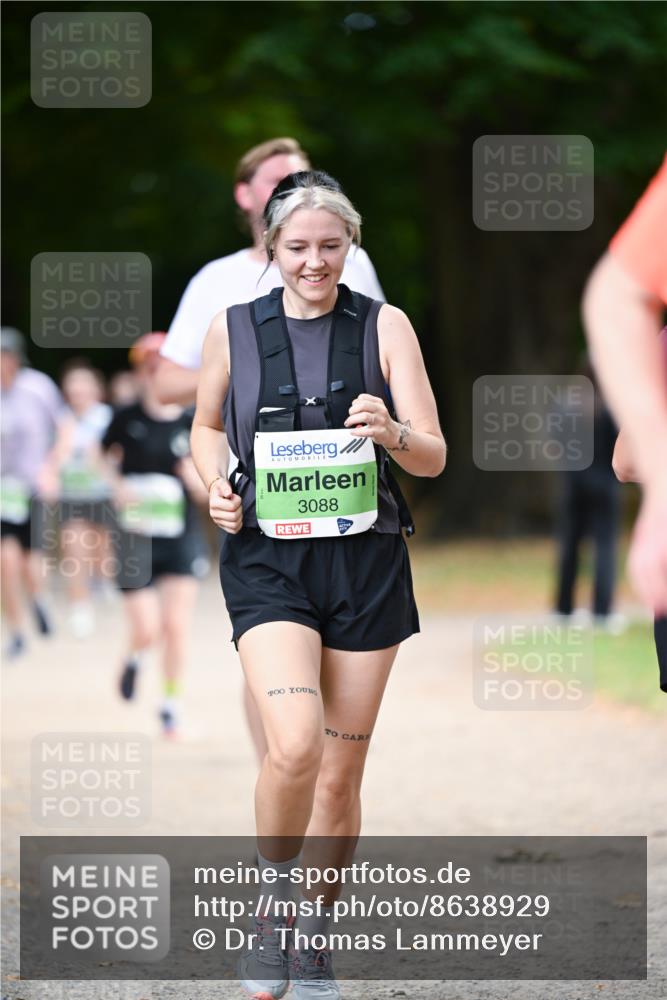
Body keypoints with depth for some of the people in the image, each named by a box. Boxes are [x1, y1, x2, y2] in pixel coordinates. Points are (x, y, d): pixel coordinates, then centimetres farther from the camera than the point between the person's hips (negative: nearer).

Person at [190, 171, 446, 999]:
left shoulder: (384, 326, 1)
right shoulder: (232, 330, 3)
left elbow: (433, 458, -3)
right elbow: (206, 425, 20)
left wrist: (391, 432, -25)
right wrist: (218, 485, -1)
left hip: (366, 564, 1)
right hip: (268, 562, -1)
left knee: (341, 774, 5)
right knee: (295, 745, -23)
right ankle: (271, 905, 2)